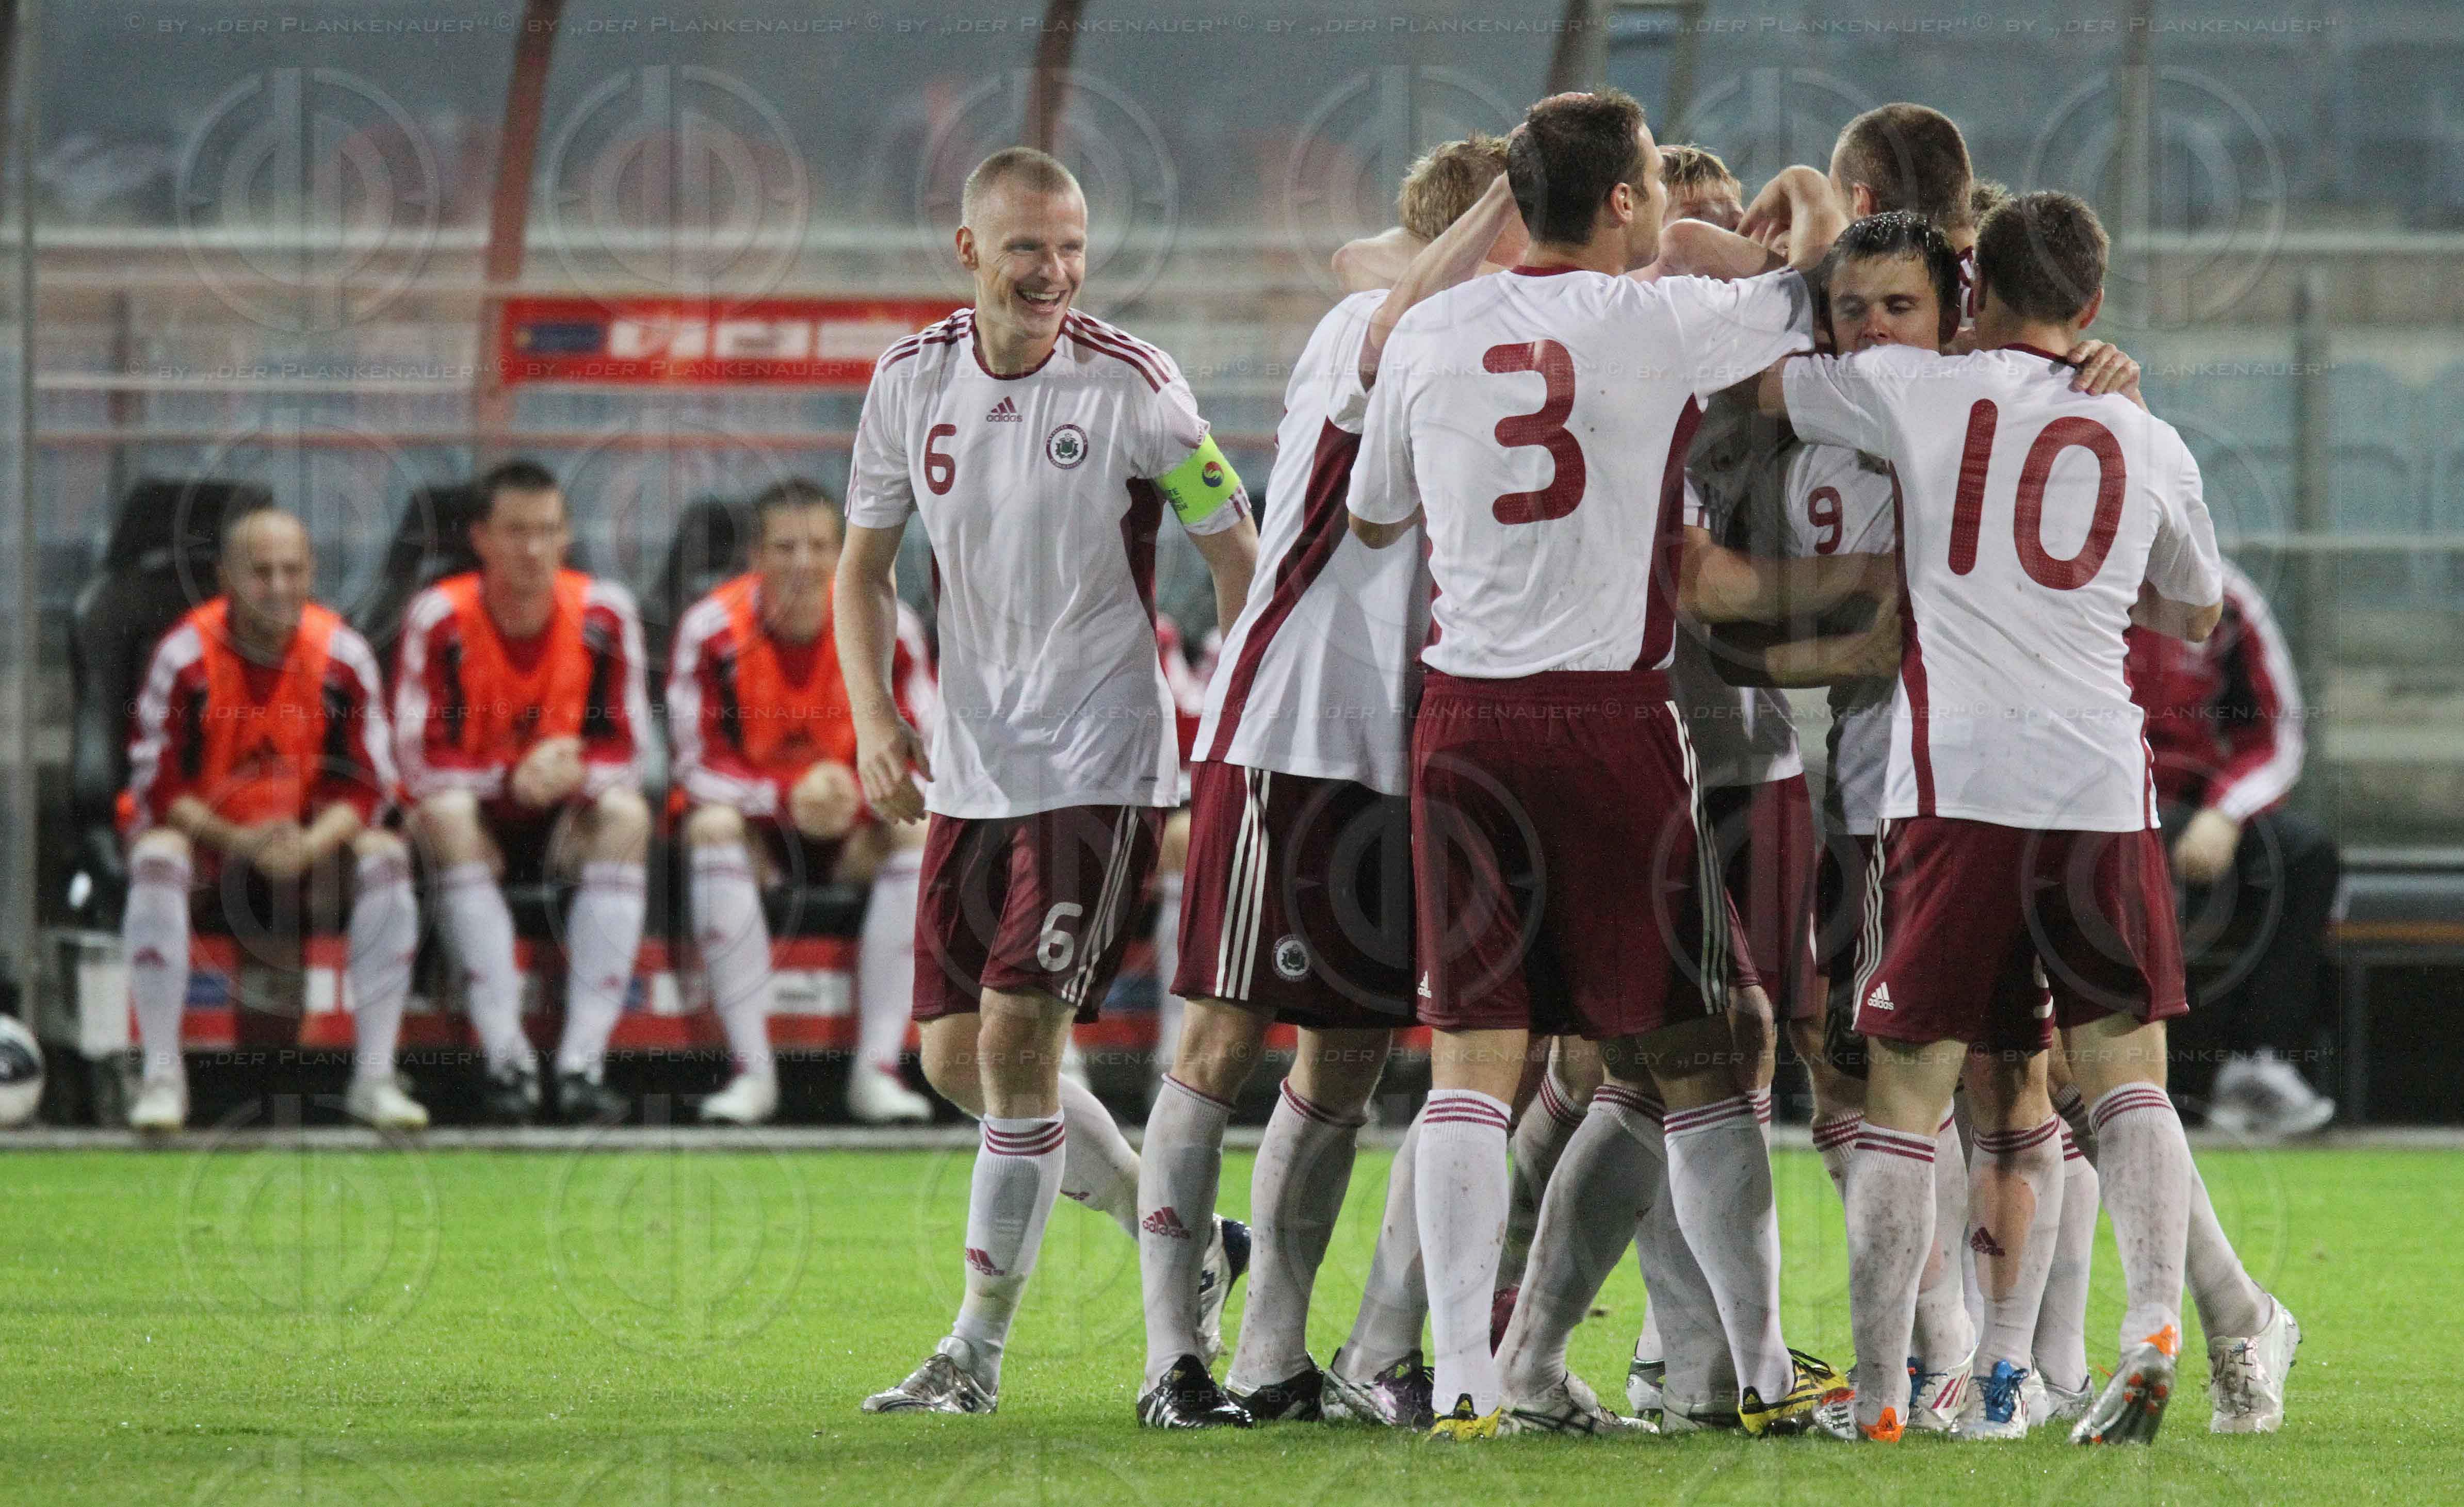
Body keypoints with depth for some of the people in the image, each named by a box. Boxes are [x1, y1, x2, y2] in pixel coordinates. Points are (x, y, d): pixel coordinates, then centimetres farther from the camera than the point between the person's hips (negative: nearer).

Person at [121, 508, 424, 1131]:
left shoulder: (341, 653, -9)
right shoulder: (186, 654, -15)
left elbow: (364, 787, -8)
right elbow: (158, 784, -15)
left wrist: (310, 845, -29)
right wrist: (235, 840, -31)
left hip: (311, 838, 2)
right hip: (205, 828, -2)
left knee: (386, 857, -25)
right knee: (156, 858, -34)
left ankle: (375, 1077, -21)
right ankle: (162, 1076, -28)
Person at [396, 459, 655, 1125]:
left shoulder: (603, 613, -8)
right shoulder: (440, 619, -13)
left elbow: (624, 751, -8)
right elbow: (422, 760, -17)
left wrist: (572, 771, -30)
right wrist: (514, 778, -31)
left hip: (564, 819, 2)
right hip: (476, 809, -2)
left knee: (627, 815, -29)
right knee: (447, 816, -34)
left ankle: (583, 1060, -35)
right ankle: (506, 1058, -37)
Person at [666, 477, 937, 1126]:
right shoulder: (713, 629, -14)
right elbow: (700, 767, -15)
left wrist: (857, 794, -30)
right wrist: (789, 797, -31)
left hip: (851, 831, 2)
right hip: (753, 814, -2)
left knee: (922, 831, -27)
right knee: (714, 826, -34)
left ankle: (877, 1070, -27)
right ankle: (753, 1072, -35)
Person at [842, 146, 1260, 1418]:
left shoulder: (1131, 386, -11)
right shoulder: (912, 383, 2)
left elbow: (1237, 559, -3)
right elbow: (865, 564, 13)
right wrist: (873, 716, -2)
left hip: (1099, 765, -6)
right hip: (970, 766, 6)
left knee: (1016, 1039, -13)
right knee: (957, 1054, 6)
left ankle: (977, 1350, -4)